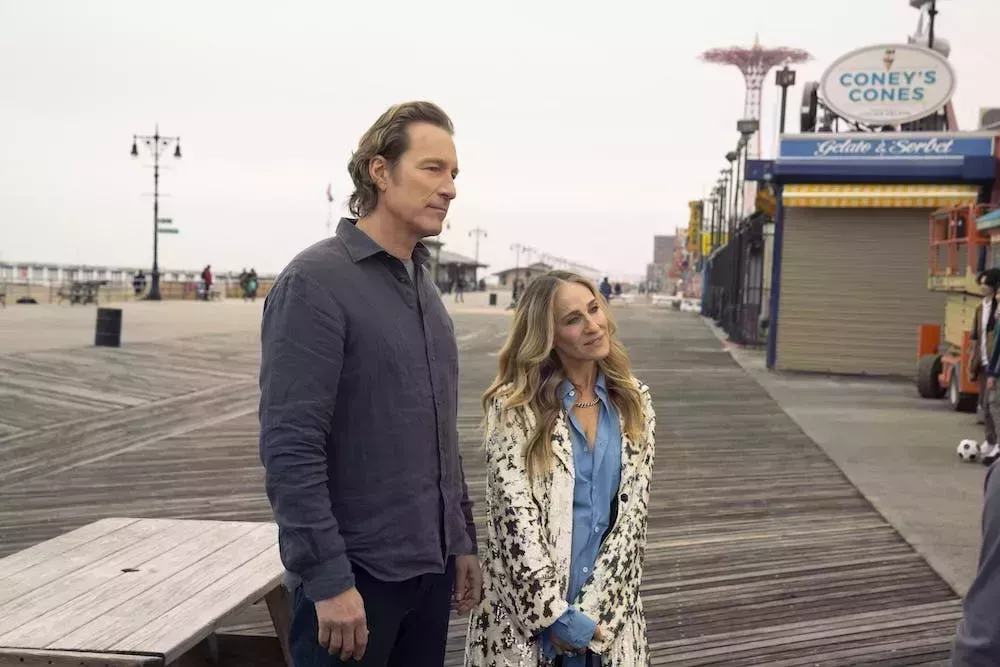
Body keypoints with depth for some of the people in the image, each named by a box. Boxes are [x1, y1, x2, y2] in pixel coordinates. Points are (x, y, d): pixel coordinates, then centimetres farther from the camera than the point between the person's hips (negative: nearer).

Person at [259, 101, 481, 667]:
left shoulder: (424, 286, 11)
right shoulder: (317, 281, -13)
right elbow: (289, 447, -19)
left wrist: (463, 540, 14)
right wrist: (328, 579, -21)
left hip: (430, 568, 7)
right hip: (356, 572, -7)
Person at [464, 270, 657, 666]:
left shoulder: (633, 402, 1)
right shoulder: (515, 406, -9)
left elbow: (633, 512, -3)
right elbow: (514, 518, -14)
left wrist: (591, 611, -10)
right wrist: (556, 615, -16)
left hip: (608, 610, 3)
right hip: (524, 612, -3)